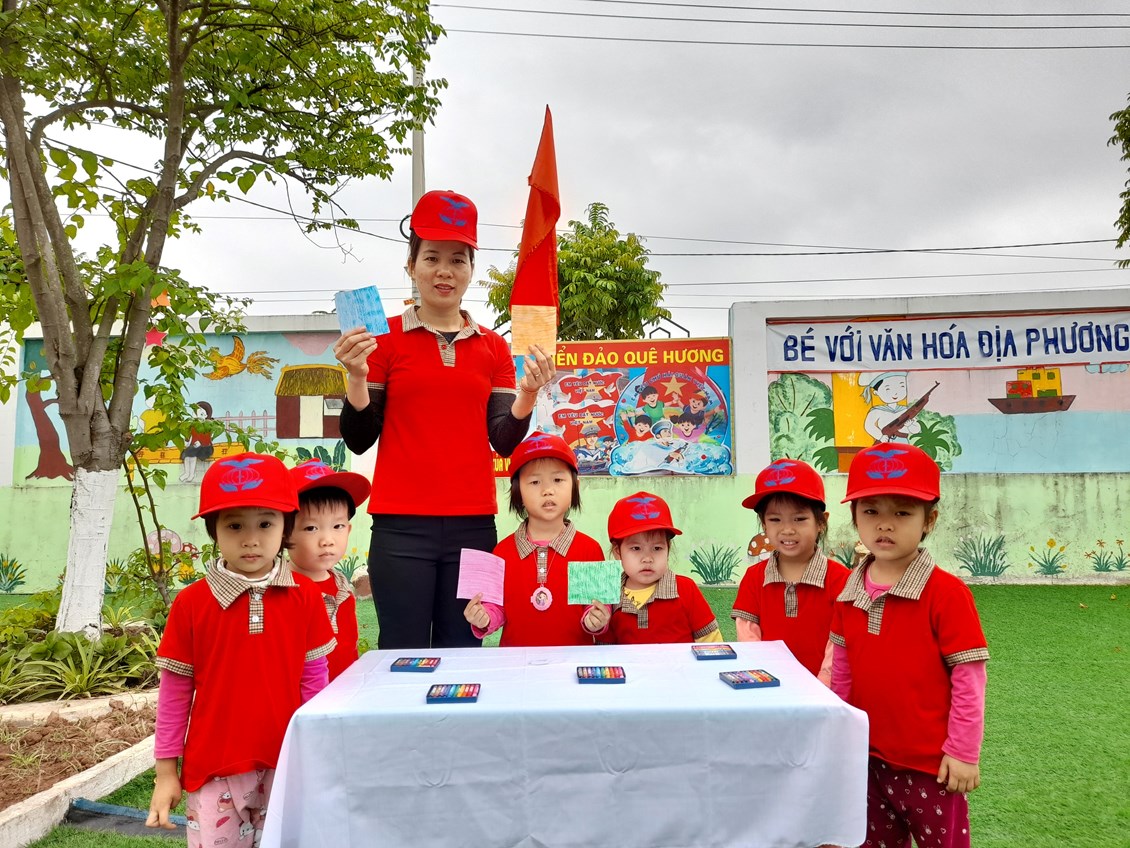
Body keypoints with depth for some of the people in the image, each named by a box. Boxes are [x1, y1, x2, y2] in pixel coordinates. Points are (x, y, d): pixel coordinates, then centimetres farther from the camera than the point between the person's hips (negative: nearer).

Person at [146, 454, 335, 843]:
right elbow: (174, 691, 0)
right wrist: (166, 771, 3)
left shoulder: (304, 597, -5)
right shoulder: (191, 603, -7)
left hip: (286, 766, 1)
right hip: (214, 769, -1)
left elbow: (313, 680, 2)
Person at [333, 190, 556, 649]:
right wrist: (356, 376, -13)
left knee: (461, 652, 7)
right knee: (404, 654, 0)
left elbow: (504, 441, 6)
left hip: (473, 524, 3)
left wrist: (528, 394, -10)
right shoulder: (385, 338, 3)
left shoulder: (493, 346, 10)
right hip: (402, 525, -2)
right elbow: (359, 439, 2)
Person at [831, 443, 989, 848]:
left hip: (930, 763, -5)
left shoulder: (946, 592, -18)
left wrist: (963, 753, -12)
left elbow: (969, 679, -14)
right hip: (869, 757, 5)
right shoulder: (850, 592, -2)